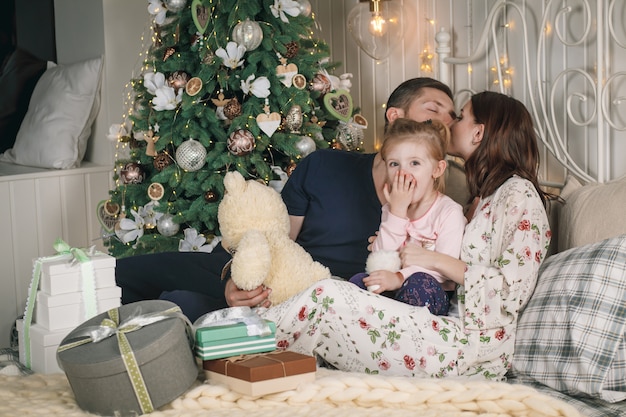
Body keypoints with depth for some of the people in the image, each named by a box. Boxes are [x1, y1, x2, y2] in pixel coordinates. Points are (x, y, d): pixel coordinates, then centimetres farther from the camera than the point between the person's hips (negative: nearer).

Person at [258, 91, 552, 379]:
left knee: (329, 296, -19)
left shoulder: (519, 193, -5)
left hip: (477, 346, -9)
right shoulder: (486, 196, 23)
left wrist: (435, 259, -11)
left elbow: (513, 288, -16)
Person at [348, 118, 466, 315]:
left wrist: (400, 277, -32)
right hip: (393, 291, 5)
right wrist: (397, 212, -10)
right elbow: (381, 258, -2)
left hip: (433, 293, -5)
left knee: (418, 283, -35)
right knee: (358, 281, -18)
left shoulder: (449, 212, -7)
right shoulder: (391, 210, 12)